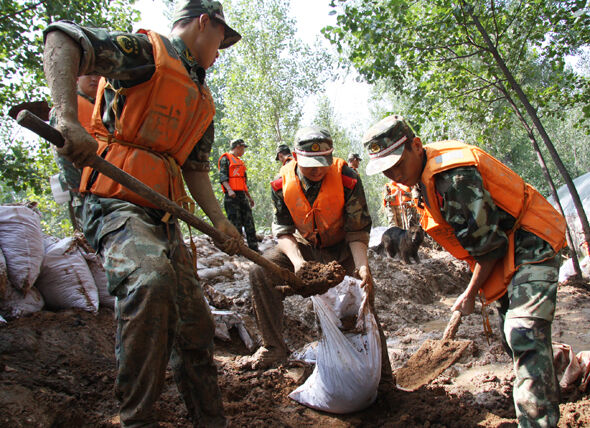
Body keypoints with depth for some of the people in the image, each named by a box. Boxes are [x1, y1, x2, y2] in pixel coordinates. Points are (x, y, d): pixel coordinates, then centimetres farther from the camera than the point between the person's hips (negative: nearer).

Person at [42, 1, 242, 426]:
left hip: (163, 214, 8)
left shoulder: (201, 102, 23)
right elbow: (61, 40, -14)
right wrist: (68, 117, -31)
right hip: (117, 203, -8)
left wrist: (219, 220, 8)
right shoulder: (146, 49, -1)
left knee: (196, 323, 6)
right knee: (150, 279, -35)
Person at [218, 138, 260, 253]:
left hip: (242, 195, 8)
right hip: (231, 196, -8)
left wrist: (249, 196, 26)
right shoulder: (226, 158, 0)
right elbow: (222, 176, -12)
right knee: (236, 223, -8)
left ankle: (254, 248, 4)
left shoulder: (240, 162, 26)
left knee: (249, 222, 3)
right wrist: (229, 189, -27)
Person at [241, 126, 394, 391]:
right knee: (260, 272, -18)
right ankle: (273, 348, -5)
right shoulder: (283, 183, -17)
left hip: (342, 249, -2)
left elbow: (358, 231, -20)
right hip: (304, 246, 2)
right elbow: (282, 229, -14)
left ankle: (382, 376, 3)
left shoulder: (347, 180, -24)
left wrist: (362, 266, -38)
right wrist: (296, 260, -34)